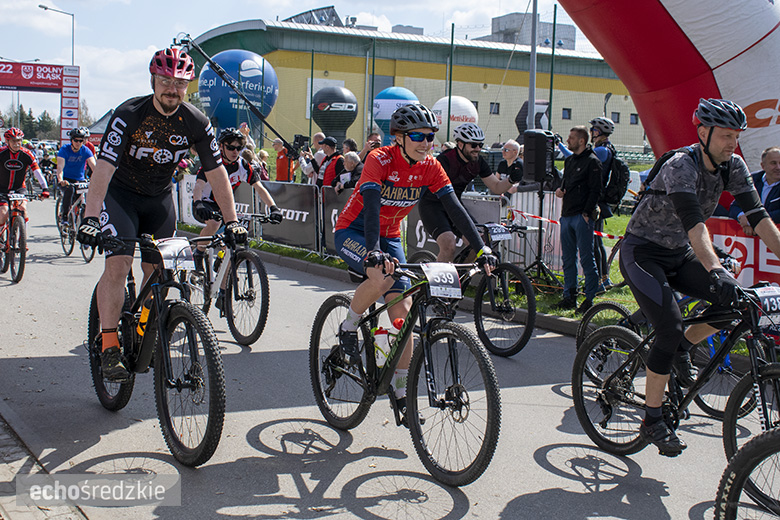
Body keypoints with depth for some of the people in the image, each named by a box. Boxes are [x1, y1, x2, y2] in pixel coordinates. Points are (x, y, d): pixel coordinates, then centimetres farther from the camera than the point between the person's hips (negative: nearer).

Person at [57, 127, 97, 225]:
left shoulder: (86, 151, -6)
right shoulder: (64, 149, -12)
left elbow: (93, 165, -19)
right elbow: (60, 167, -25)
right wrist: (61, 180, -45)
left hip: (80, 179, 3)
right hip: (66, 179, -3)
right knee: (69, 189, -34)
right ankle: (64, 216, -21)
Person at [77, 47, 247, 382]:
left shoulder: (196, 123, -13)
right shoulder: (129, 115, -23)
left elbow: (217, 172, -9)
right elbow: (103, 168, -30)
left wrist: (231, 221, -15)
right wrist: (90, 219, -41)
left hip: (160, 197, 4)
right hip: (120, 194, -3)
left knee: (157, 272, 2)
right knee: (118, 265, -19)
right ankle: (109, 346, -12)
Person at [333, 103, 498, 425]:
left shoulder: (430, 167, -9)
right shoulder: (380, 160, -24)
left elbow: (455, 209, -12)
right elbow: (371, 206, -37)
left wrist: (482, 249, -21)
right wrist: (374, 252, -52)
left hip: (389, 236, 5)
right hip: (353, 232, -5)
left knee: (403, 309, -5)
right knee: (381, 275, -37)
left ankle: (401, 390, 5)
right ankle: (348, 328, -9)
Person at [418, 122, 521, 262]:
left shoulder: (478, 162, -4)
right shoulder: (445, 160, -25)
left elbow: (496, 187, 1)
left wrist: (512, 180, -22)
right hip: (433, 204, -7)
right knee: (449, 246, -27)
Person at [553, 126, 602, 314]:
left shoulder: (592, 161, -6)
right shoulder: (569, 160, 18)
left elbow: (595, 191, -11)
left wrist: (587, 213, -16)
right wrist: (560, 189, 4)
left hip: (582, 216, -8)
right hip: (567, 215, 8)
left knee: (586, 259, -5)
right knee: (568, 259, 10)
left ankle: (589, 299, -1)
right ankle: (569, 297, 17)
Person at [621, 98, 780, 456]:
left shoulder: (733, 167, -5)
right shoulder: (681, 166, -26)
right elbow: (694, 225, -39)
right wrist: (716, 272, -51)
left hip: (679, 254, 7)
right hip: (642, 252, -7)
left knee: (734, 300, -15)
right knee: (670, 330, -19)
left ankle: (681, 350, 11)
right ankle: (652, 421, -5)